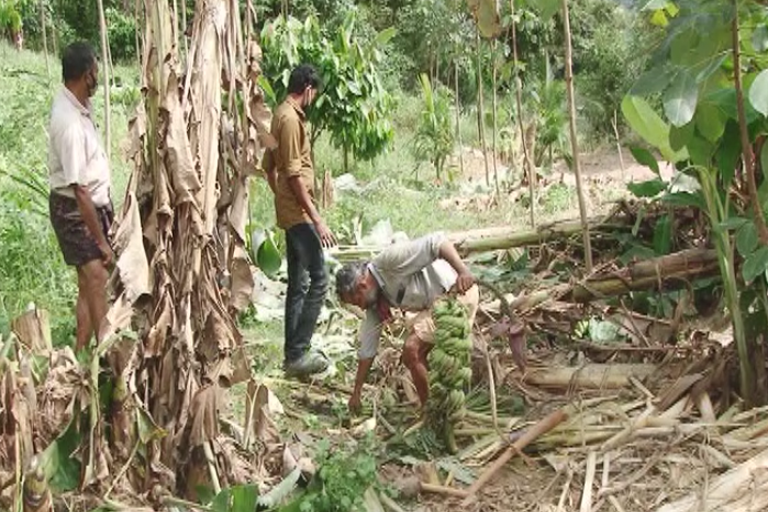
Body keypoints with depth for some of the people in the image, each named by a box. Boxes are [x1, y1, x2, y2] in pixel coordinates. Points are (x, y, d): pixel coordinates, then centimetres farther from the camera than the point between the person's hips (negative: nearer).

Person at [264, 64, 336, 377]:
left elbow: (269, 166, 22)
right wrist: (317, 219, -21)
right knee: (318, 281, -9)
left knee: (299, 284, 11)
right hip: (299, 213, -10)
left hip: (289, 211, 10)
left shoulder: (283, 115, 15)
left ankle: (293, 353, 16)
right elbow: (294, 174, -21)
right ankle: (297, 354, -7)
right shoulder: (291, 119, -15)